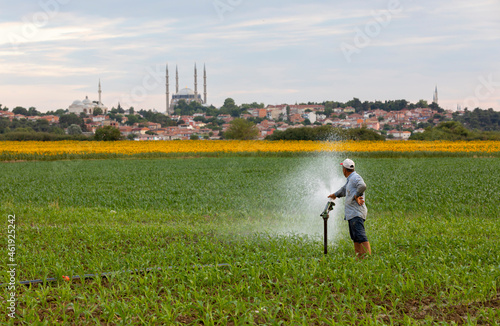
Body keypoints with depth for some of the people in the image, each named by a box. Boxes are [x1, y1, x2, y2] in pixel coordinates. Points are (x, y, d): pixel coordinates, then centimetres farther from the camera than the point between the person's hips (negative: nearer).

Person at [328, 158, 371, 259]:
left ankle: (368, 256, -24)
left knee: (360, 236, -18)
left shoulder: (355, 178, -10)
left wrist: (356, 195, -18)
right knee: (355, 238, 12)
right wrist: (335, 194, 59)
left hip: (357, 214, -10)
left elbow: (362, 186, -32)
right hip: (352, 214, 10)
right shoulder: (350, 179, 21)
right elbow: (344, 189, 43)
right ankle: (359, 257, 15)